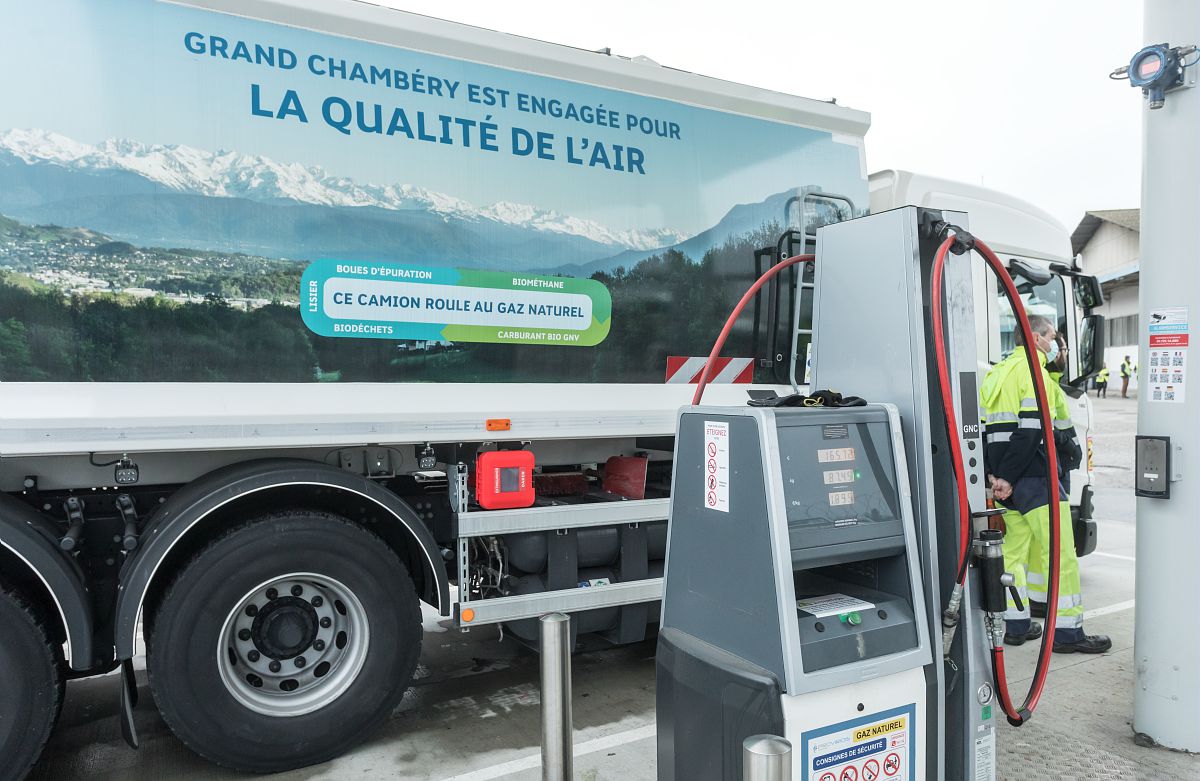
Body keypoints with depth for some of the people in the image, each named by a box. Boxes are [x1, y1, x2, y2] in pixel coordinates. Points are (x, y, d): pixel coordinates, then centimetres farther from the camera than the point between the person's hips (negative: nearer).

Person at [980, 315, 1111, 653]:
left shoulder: (996, 373, 16)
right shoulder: (1035, 372, -10)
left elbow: (984, 430, 13)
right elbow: (1030, 430, -20)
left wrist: (995, 474, 7)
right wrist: (1009, 478, -18)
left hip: (1005, 478, 9)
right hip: (1035, 477, -9)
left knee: (1014, 550, 13)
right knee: (1059, 553, -2)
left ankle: (1016, 626, 19)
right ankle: (1067, 632, 3)